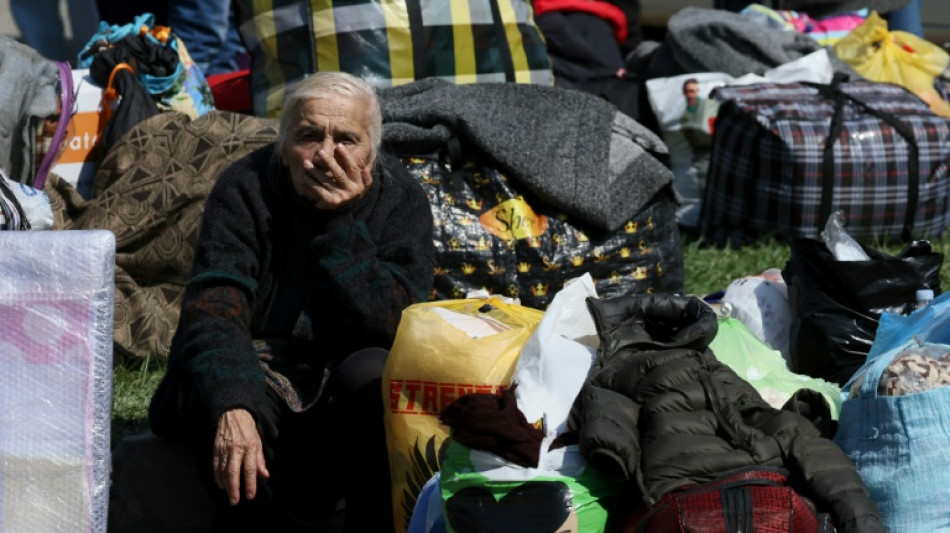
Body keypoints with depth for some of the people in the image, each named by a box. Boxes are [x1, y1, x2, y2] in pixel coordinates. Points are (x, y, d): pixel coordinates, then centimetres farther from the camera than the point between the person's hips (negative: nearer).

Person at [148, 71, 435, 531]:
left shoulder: (401, 199, -6)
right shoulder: (245, 189, -10)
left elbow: (397, 325, -18)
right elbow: (212, 308, -23)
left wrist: (342, 223, -24)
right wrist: (230, 406, -41)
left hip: (347, 384, 1)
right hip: (259, 374, -1)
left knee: (378, 376, -32)